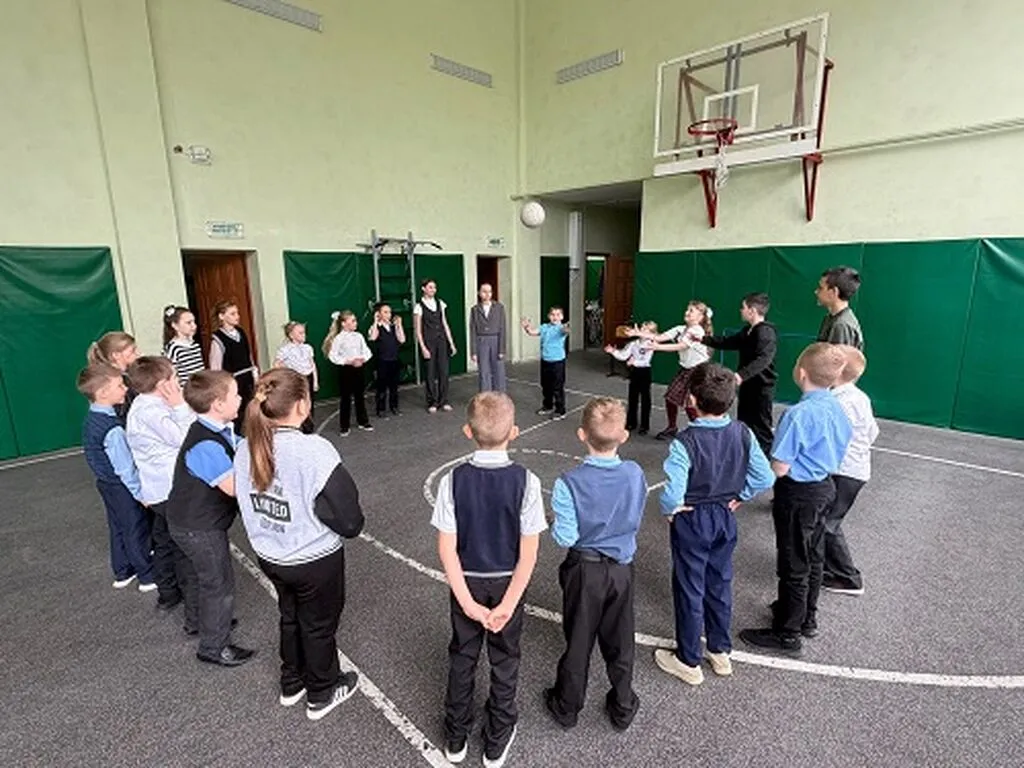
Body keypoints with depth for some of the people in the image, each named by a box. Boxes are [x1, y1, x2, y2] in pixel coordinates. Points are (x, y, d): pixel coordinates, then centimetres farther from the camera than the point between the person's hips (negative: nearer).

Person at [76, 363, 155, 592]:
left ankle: (122, 573, 39)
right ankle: (148, 577, 24)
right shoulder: (113, 430, -32)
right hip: (123, 488, -9)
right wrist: (141, 493, -15)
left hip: (106, 483, 9)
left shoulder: (91, 419, -2)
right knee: (137, 531, 8)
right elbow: (126, 469, -27)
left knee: (118, 528, 23)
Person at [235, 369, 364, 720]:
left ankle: (291, 684, 50)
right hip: (315, 559, -5)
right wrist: (351, 526, -4)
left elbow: (246, 499, 4)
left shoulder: (246, 448, -11)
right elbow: (348, 513, -26)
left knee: (290, 617, 29)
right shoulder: (314, 450, -31)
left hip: (268, 555, 6)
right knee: (319, 625, 18)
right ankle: (322, 694, 41)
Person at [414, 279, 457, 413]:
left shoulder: (440, 304, 8)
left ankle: (443, 401, 14)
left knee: (444, 371, 3)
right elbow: (418, 330, -5)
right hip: (428, 341, -4)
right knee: (430, 373, 1)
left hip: (441, 340, 4)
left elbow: (445, 324, 11)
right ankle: (432, 403, 14)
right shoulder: (419, 307, -4)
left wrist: (451, 343, 8)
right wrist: (423, 348, -12)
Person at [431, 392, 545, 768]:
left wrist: (467, 602, -10)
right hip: (507, 583, -1)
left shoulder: (453, 480, -20)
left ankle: (456, 738, 42)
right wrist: (508, 604, -12)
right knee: (504, 661, 20)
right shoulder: (526, 481, -22)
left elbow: (447, 548, -17)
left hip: (466, 583, 1)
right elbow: (528, 552, -20)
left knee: (461, 658, 22)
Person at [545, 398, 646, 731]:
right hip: (622, 569, 3)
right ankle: (623, 707, 41)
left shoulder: (569, 483, -25)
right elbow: (635, 521, 0)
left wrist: (555, 526, 0)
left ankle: (567, 707, 39)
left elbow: (566, 538, -20)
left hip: (584, 570, -2)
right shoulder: (635, 474, -14)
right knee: (619, 641, 22)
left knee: (578, 641, 17)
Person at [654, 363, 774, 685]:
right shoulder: (742, 433, -11)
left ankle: (689, 662, 29)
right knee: (720, 584, 23)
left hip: (692, 522, -5)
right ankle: (721, 652, 41)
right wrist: (738, 496, 6)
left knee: (689, 589, 12)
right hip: (726, 517, 6)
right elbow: (765, 477, -5)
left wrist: (670, 510, -12)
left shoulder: (685, 442, -28)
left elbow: (672, 494, -33)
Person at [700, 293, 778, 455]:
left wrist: (742, 375, -47)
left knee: (760, 429, -2)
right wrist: (703, 339, 17)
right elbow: (728, 342, 22)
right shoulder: (747, 330, 11)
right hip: (748, 386, 10)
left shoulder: (766, 332, -20)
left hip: (761, 388, -10)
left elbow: (763, 359, -34)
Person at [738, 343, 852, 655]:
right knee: (812, 557, 24)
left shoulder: (799, 414, -27)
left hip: (798, 494, -9)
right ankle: (806, 616, 43)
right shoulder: (836, 407, -1)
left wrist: (774, 458, -4)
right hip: (825, 486, 9)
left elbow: (780, 468, -24)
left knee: (794, 565, 5)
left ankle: (787, 634, 21)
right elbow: (843, 443, 14)